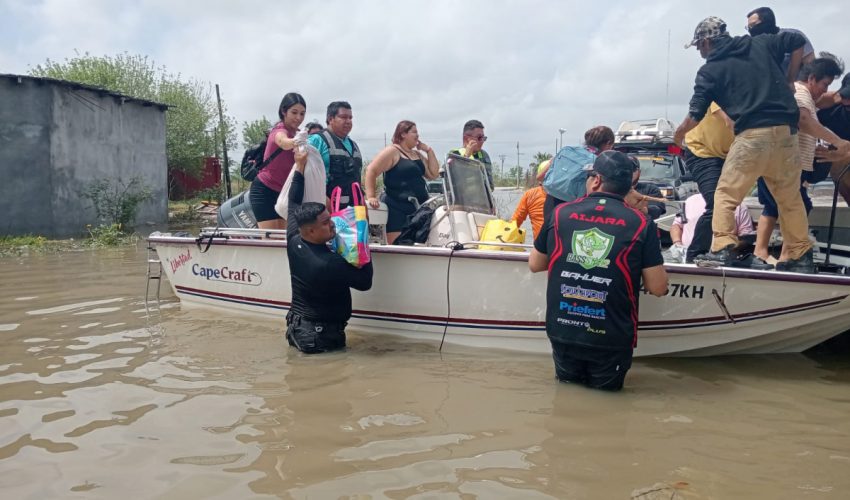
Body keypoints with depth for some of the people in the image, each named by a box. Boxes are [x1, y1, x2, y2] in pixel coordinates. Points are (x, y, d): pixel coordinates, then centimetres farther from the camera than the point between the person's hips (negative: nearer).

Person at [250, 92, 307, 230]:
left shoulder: (292, 132, 7)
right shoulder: (280, 130, -21)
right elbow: (283, 142, -46)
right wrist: (293, 142, -68)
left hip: (282, 192, 8)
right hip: (264, 191, -8)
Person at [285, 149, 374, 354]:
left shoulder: (293, 243, -5)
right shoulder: (332, 263, -26)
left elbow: (293, 204, 10)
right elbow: (365, 282, -13)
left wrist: (299, 168, 17)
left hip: (296, 324, 8)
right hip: (322, 335, -8)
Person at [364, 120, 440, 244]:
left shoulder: (417, 155, 19)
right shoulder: (392, 151, -5)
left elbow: (433, 174, 15)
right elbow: (371, 171, -11)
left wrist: (429, 151, 9)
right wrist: (370, 197, -19)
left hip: (417, 209, 8)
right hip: (397, 208, -8)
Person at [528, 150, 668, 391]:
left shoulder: (560, 213, -2)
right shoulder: (642, 224, -9)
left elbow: (534, 265, 10)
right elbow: (657, 288, -5)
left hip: (562, 332, 2)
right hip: (611, 338, -1)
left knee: (567, 383, 26)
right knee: (606, 391, 22)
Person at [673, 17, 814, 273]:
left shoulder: (710, 70, 4)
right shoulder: (760, 44, 16)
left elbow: (694, 117, 2)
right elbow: (799, 41, 20)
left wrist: (678, 136, 21)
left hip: (752, 135, -5)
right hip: (786, 130, 5)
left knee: (726, 194, 4)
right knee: (791, 198, 15)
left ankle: (722, 250, -8)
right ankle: (801, 257, 19)